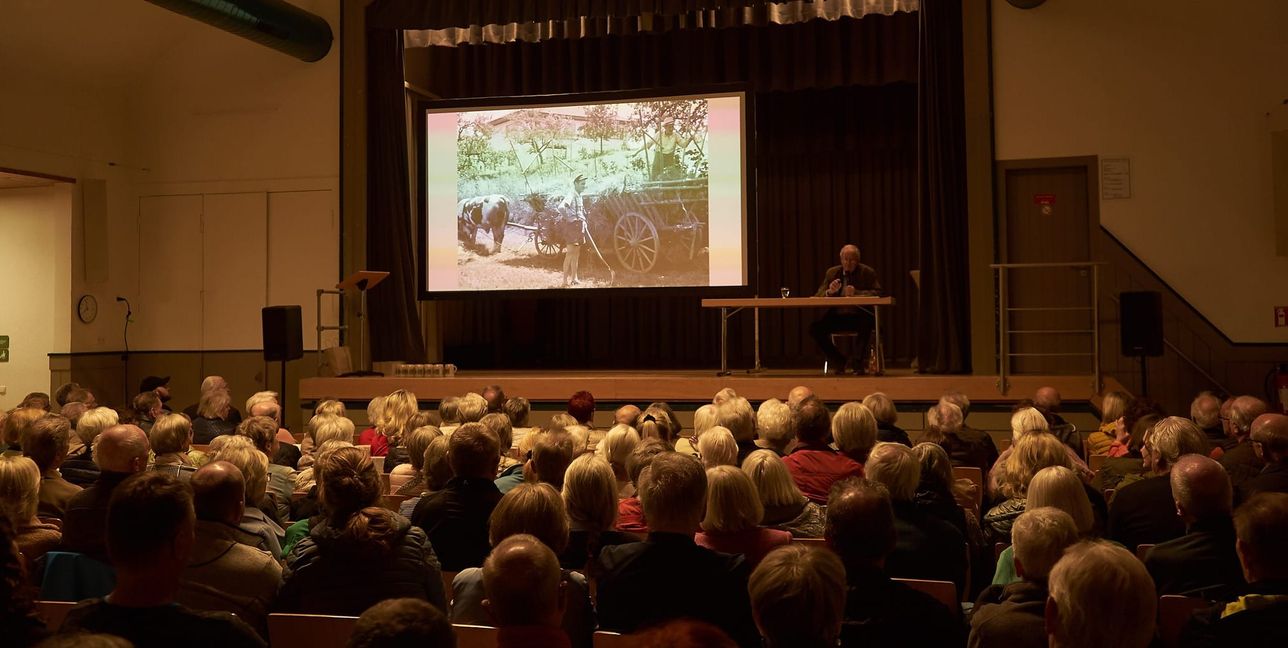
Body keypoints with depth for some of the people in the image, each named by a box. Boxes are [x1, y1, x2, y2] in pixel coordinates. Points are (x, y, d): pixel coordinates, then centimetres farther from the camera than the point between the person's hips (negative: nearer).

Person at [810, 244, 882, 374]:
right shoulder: (831, 273, 11)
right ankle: (838, 361, -3)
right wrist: (829, 292, -17)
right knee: (814, 328, -22)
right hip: (837, 317, 3)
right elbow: (817, 296, 6)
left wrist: (856, 293, -24)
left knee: (866, 323, -38)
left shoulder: (868, 273, 3)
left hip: (858, 317, -3)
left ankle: (858, 362, -17)